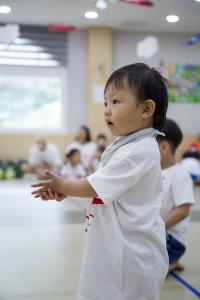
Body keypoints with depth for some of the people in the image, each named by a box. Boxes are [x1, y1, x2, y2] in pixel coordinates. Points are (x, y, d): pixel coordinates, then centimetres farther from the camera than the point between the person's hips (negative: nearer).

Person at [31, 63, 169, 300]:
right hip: (115, 247, 9)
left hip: (132, 252, -9)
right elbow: (99, 183, 13)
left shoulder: (139, 151, -22)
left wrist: (63, 186, -3)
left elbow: (94, 187, -19)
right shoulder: (123, 145, 9)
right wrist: (65, 190, -2)